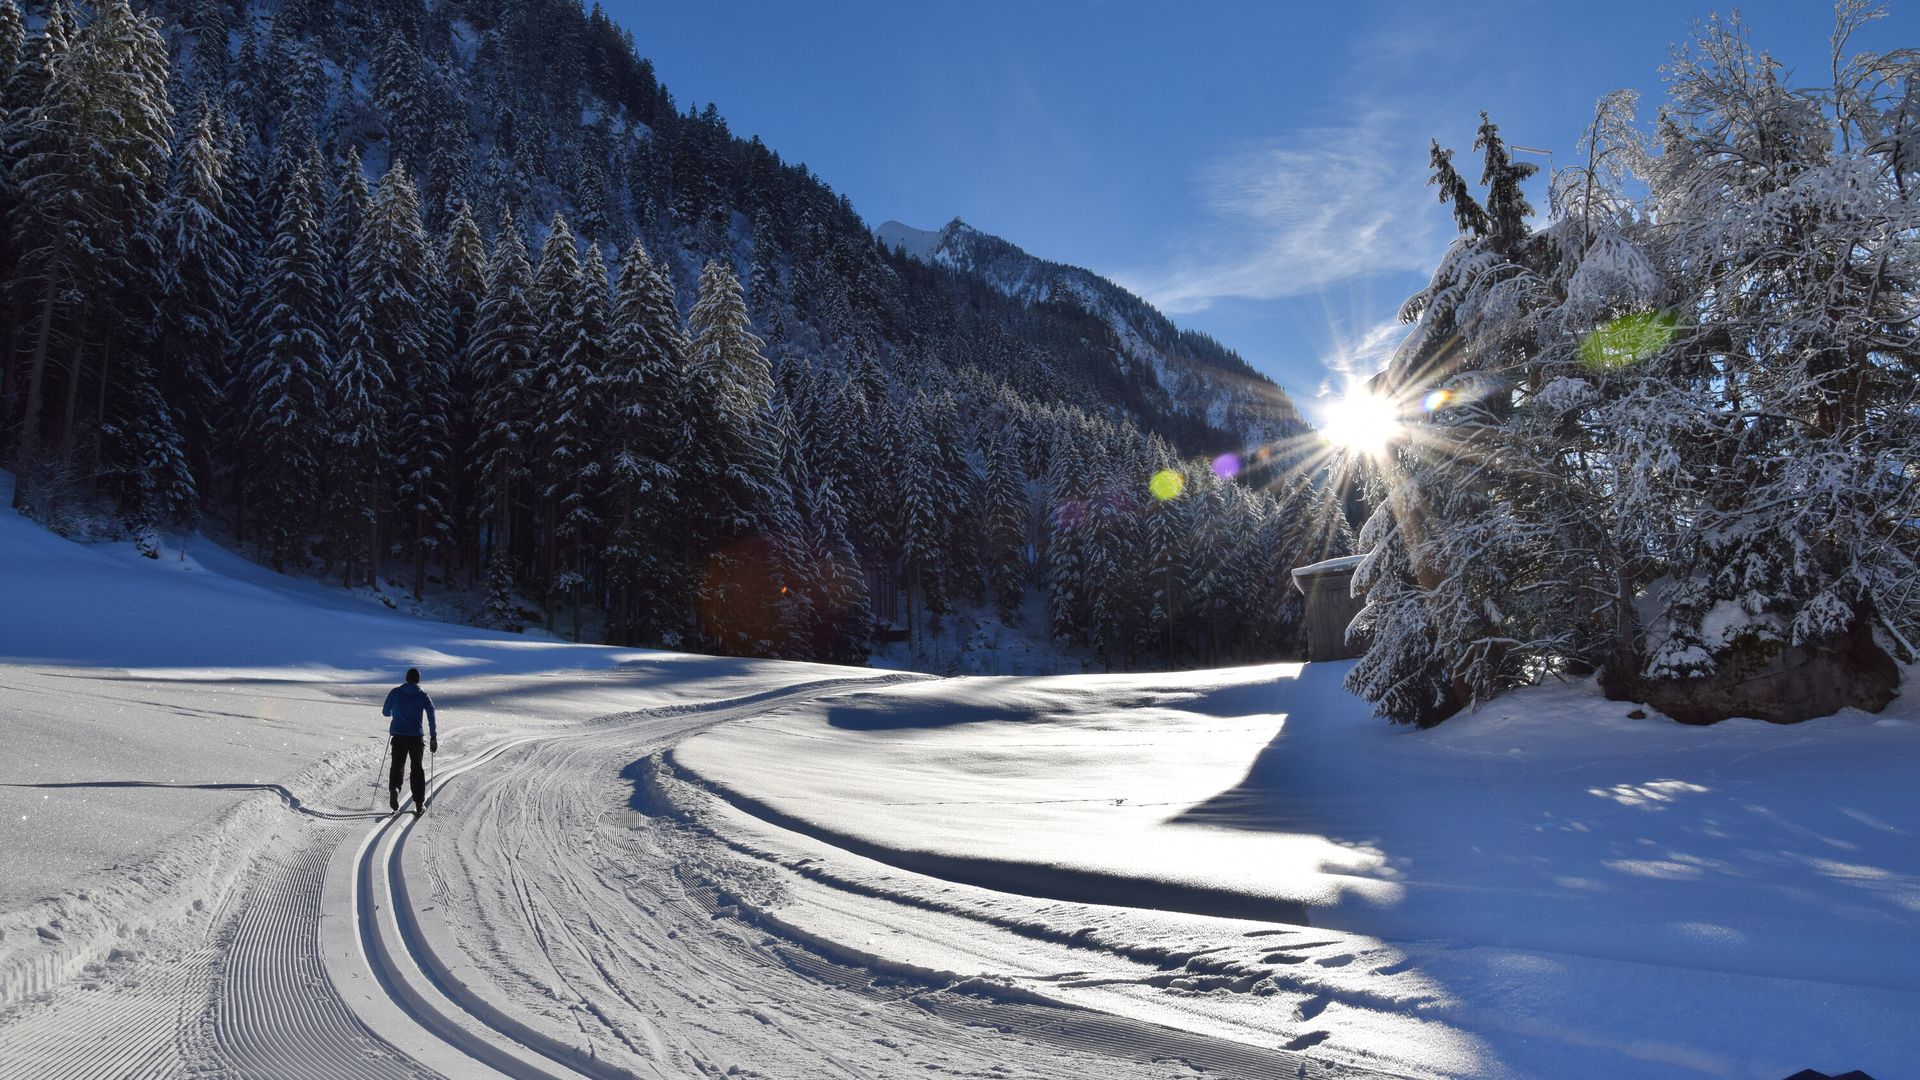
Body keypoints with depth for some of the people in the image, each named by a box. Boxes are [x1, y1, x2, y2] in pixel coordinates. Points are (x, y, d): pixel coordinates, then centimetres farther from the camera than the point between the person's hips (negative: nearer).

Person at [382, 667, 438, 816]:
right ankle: (419, 803, 7)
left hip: (398, 736, 0)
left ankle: (394, 788, -21)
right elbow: (431, 715, -8)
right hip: (416, 736, 0)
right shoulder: (422, 695, 1)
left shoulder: (395, 692, 3)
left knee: (397, 765, 10)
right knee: (416, 767, 10)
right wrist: (433, 737, -5)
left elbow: (385, 712, 12)